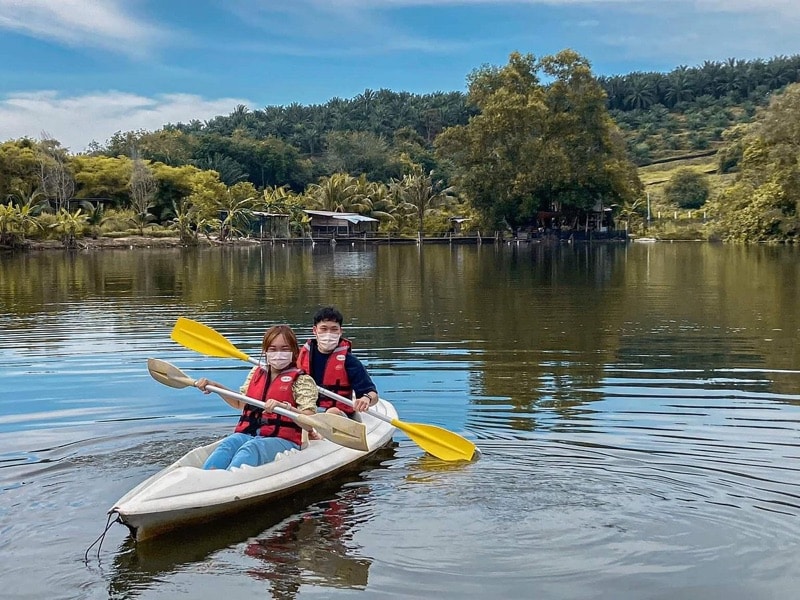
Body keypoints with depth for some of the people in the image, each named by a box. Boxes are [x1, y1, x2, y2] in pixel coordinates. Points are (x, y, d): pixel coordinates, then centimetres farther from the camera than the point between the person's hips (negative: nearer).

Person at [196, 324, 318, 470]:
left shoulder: (301, 380, 2)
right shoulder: (256, 373, 19)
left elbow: (310, 420, -11)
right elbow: (240, 403, 33)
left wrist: (283, 407, -28)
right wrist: (215, 387, 20)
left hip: (283, 440, -4)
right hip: (248, 434, 5)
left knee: (251, 448, -37)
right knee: (228, 444, -30)